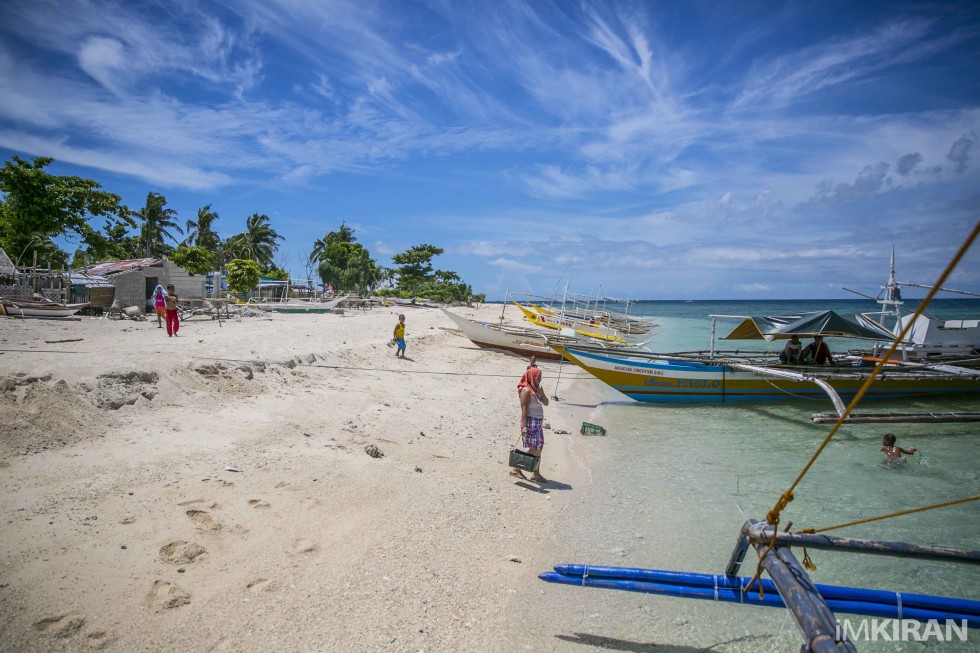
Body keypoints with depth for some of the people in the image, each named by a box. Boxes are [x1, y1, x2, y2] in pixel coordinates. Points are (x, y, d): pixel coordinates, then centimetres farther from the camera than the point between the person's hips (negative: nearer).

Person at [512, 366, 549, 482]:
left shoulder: (536, 389, 12)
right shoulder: (526, 390, -15)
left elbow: (546, 403, 12)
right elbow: (524, 409, -20)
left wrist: (542, 393, -6)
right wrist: (523, 426, -25)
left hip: (538, 422, 9)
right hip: (530, 421, -9)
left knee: (539, 448, 10)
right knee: (534, 449, -7)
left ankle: (536, 474, 17)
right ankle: (515, 469, 3)